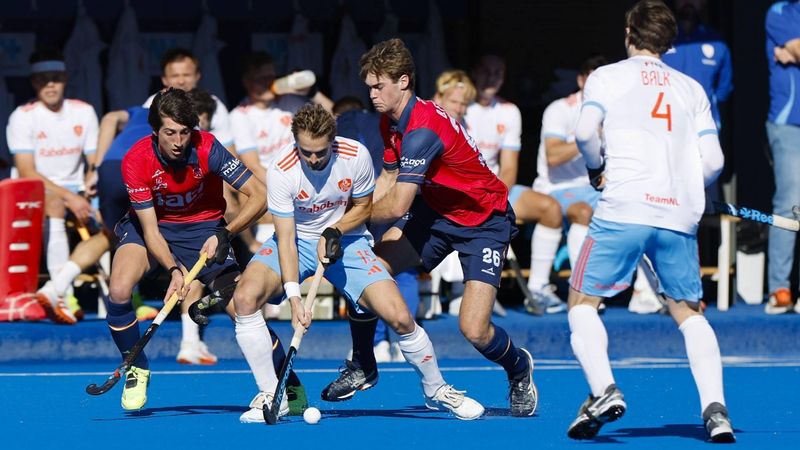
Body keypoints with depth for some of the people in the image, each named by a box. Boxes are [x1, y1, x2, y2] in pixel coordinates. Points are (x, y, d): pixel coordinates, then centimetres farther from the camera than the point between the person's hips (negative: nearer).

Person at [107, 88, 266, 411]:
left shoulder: (207, 148, -25)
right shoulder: (136, 161, -24)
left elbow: (258, 196, -23)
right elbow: (150, 230, -22)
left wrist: (224, 234, -36)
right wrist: (174, 270, -39)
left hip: (204, 228, 0)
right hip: (153, 227, 1)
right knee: (119, 290, -26)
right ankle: (137, 370, -1)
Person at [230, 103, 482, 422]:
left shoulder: (356, 156, -19)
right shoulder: (281, 171, -24)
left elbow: (363, 206, 0)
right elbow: (286, 239, -23)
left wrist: (334, 232, -19)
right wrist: (294, 297, -32)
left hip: (346, 238, 0)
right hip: (296, 240, 0)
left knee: (399, 317, -16)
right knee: (245, 297, -28)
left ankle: (436, 390, 12)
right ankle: (270, 395, -13)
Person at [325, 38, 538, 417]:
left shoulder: (423, 130, -31)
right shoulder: (392, 121, -1)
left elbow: (397, 206, -32)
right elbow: (388, 180, 12)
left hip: (484, 222, -8)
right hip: (436, 213, 8)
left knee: (474, 330, -18)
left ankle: (519, 368, 16)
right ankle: (362, 366, 15)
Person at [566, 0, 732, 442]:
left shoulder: (607, 76, 8)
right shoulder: (692, 89, 16)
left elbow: (586, 131, -9)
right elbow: (713, 161, 9)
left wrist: (598, 170, 10)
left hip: (623, 207, -3)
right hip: (680, 215, 3)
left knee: (582, 300, 8)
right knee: (689, 311, 16)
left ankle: (603, 389, -15)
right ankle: (714, 407, -2)